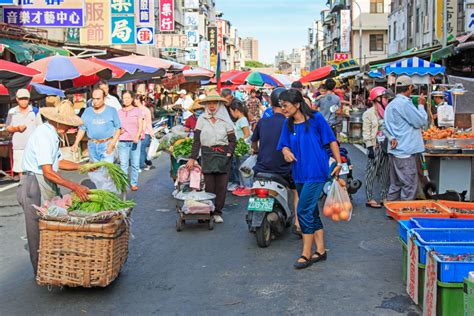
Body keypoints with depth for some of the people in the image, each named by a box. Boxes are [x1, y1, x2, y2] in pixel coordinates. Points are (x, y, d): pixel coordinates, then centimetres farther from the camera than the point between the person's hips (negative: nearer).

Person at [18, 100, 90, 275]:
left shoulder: (51, 134, 11)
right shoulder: (43, 135, -21)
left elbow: (58, 162, 19)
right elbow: (48, 172, -26)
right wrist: (74, 187, -27)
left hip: (47, 186, 9)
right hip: (35, 185, -9)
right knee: (38, 231, 1)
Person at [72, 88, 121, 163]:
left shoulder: (112, 111, 2)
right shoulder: (87, 111, 9)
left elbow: (118, 129, 1)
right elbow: (82, 129, 9)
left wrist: (112, 144, -10)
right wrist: (76, 143, -4)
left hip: (107, 145, -3)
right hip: (92, 145, 3)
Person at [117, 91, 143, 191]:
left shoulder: (138, 111, 5)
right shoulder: (119, 112, 13)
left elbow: (140, 126, -2)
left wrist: (137, 135, -21)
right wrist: (119, 131, -3)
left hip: (135, 141, -1)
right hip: (123, 141, 1)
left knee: (135, 164, 2)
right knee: (123, 164, -4)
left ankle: (134, 183, 12)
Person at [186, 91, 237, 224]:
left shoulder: (226, 120, 5)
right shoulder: (202, 119, 5)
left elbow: (233, 140, 6)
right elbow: (196, 140, 2)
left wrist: (229, 154, -9)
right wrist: (192, 158, -5)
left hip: (223, 155, 0)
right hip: (207, 155, 0)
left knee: (221, 186, 1)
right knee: (208, 185, 0)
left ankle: (218, 212, 12)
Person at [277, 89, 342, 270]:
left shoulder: (316, 118, -7)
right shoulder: (288, 124, 8)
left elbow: (331, 140, -4)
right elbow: (284, 145, 12)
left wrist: (338, 162, -8)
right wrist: (286, 151, -11)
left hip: (316, 172, -7)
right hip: (299, 173, 7)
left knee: (304, 211, -11)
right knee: (312, 212, 13)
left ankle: (306, 254, -1)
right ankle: (320, 250, 24)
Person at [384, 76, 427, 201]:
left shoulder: (391, 104, 16)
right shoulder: (405, 103, -16)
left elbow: (387, 126, 16)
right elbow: (421, 121, -12)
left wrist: (392, 138, 1)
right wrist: (421, 105, 2)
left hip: (395, 149, 10)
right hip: (406, 151, -10)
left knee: (396, 184, 15)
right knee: (410, 184, -4)